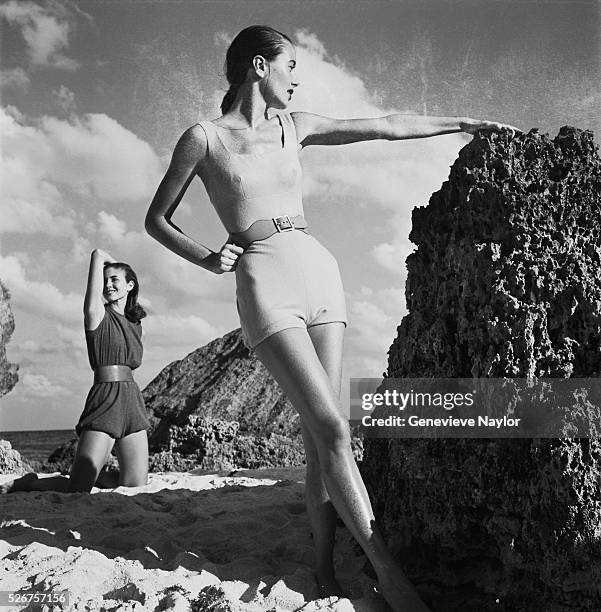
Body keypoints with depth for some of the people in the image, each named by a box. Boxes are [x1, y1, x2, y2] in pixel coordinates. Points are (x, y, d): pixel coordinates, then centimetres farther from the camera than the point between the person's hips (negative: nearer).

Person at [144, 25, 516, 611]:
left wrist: (463, 123, 23)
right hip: (264, 283, -5)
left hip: (319, 271, 5)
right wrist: (206, 259, -5)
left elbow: (386, 127, 19)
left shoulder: (295, 127, 16)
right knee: (333, 430, -15)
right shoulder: (204, 137, 3)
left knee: (319, 435, -1)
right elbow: (156, 220, 10)